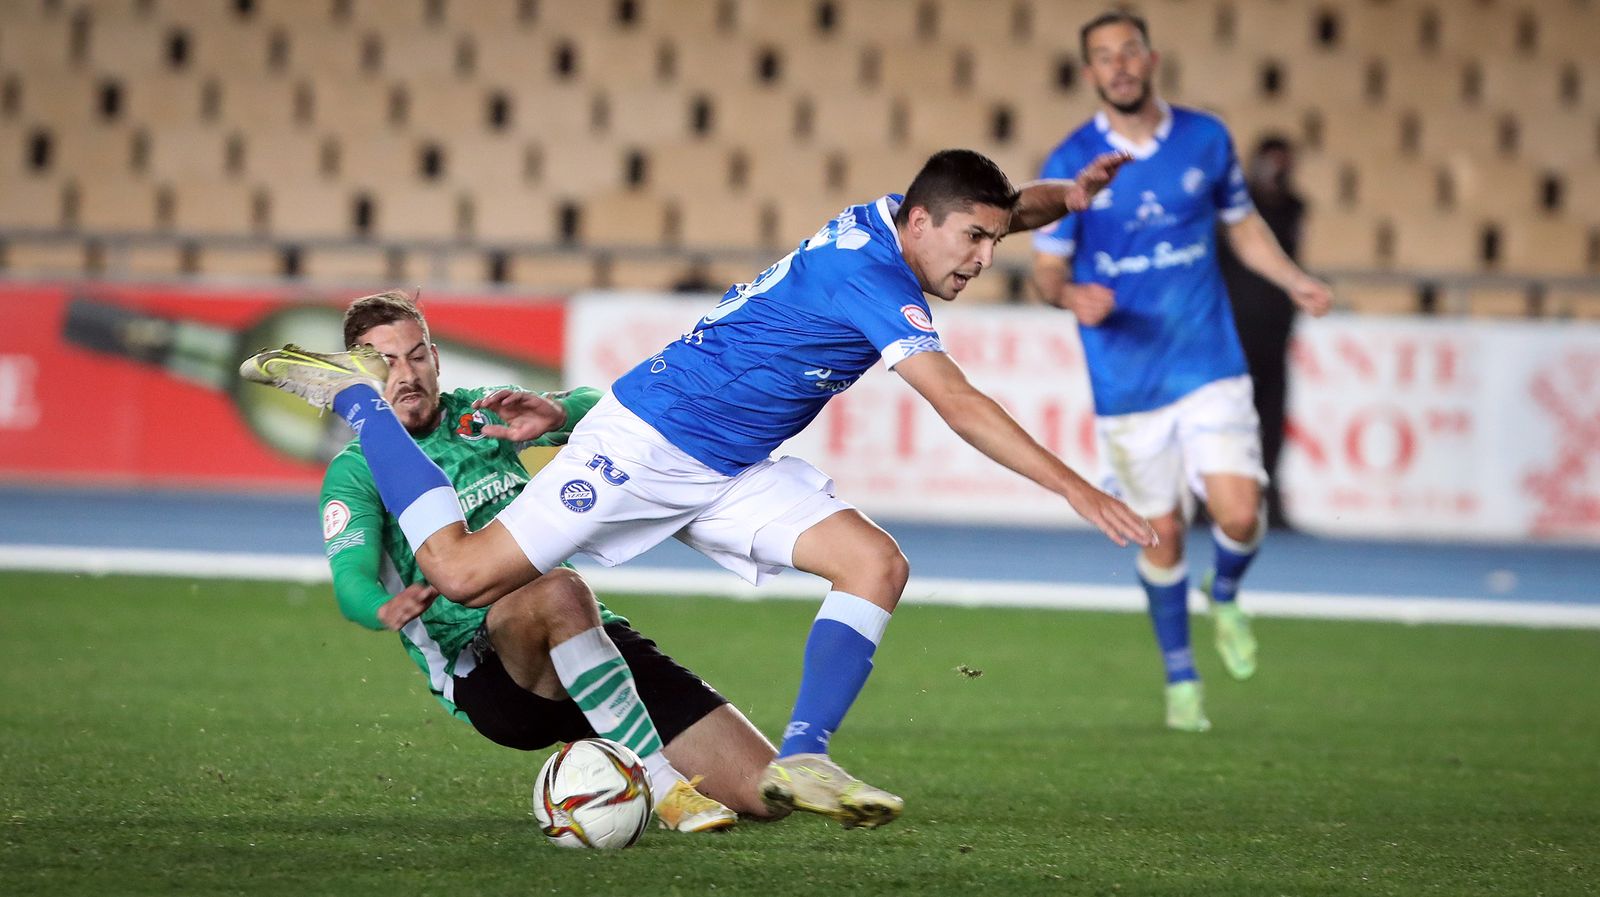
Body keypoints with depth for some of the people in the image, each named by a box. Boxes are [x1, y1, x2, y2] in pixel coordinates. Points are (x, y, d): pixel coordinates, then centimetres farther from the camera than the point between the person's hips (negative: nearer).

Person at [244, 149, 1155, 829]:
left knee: (878, 564, -9)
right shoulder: (874, 276, -24)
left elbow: (993, 209, 27)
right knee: (465, 573, -6)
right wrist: (1078, 491, -35)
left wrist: (1065, 195, 7)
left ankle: (802, 758, -12)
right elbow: (960, 405, -32)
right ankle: (354, 394, 13)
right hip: (647, 445, -9)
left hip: (732, 472, 9)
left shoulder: (884, 223, 4)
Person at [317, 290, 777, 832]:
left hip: (591, 634, 5)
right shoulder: (356, 472, 5)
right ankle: (662, 785, -33)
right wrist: (388, 609, -37)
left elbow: (595, 410, -2)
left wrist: (558, 412, -27)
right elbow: (351, 580, -13)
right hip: (481, 671, -5)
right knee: (560, 591, -41)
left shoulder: (480, 415, 15)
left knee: (762, 790, -9)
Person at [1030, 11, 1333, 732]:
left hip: (1210, 367, 1)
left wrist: (1294, 280, 1)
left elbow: (1242, 224, 16)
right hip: (1126, 382, -1)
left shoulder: (1205, 138, 1)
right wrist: (1069, 295, -23)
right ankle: (1180, 677, 27)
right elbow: (1046, 267, 0)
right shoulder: (1070, 164, -5)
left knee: (1239, 516, -14)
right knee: (1161, 532, 5)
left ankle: (1224, 597, 22)